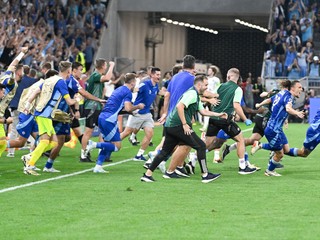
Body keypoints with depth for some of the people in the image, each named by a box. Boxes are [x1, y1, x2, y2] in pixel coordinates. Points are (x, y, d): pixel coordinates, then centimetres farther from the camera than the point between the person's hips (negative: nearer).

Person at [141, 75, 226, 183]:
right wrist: (184, 124, -23)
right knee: (201, 146, -5)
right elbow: (179, 106, -23)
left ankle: (147, 174, 11)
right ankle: (205, 175, -3)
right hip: (178, 125, -10)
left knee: (165, 152, 12)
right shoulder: (192, 93, -11)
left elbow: (203, 111, 29)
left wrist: (218, 115, 26)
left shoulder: (196, 96, 22)